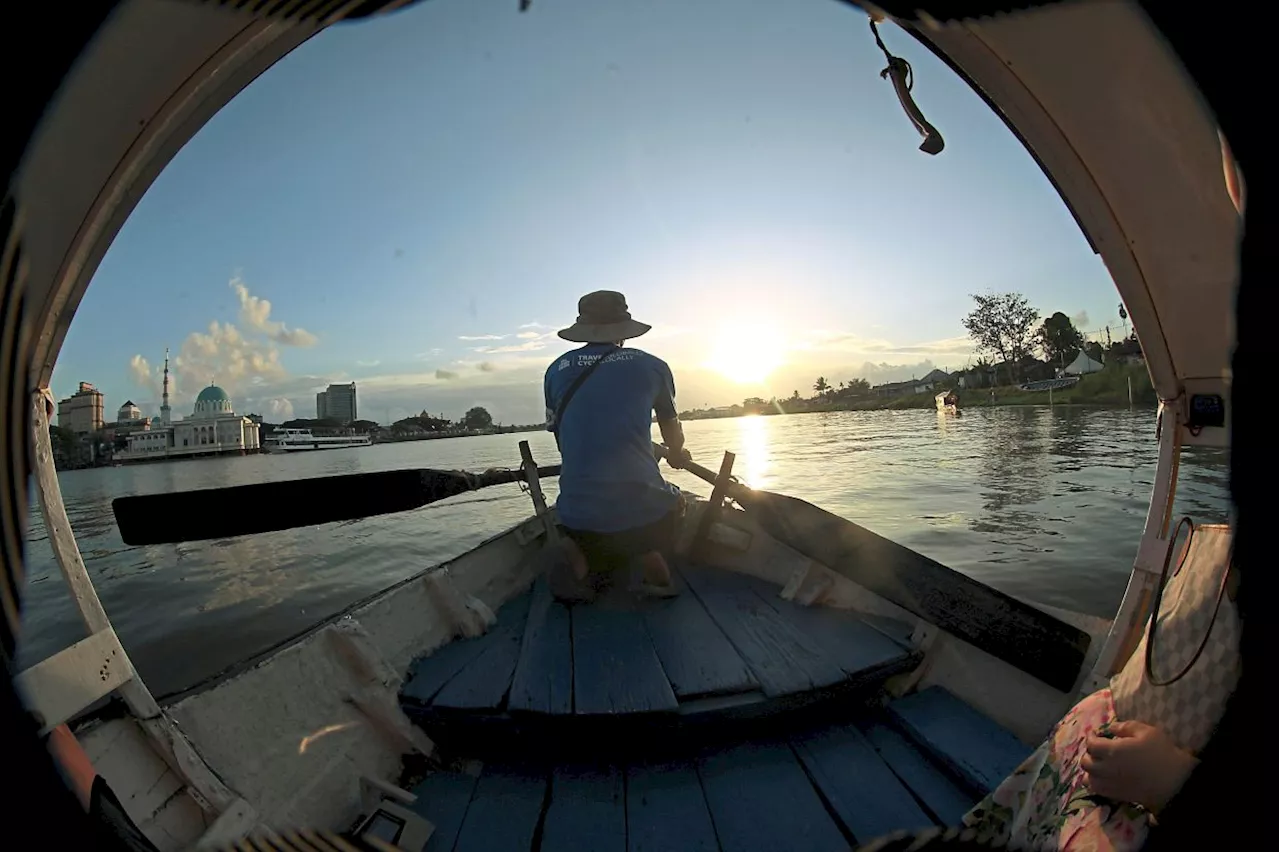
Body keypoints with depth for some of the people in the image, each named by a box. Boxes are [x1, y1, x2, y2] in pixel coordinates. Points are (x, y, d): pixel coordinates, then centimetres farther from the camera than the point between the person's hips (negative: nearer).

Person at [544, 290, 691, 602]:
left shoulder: (557, 370, 7)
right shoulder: (651, 366, 3)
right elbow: (672, 430, 20)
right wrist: (677, 456, 43)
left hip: (578, 519, 2)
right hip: (642, 513, -1)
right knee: (675, 503, 32)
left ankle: (579, 559, 1)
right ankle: (654, 566, 5)